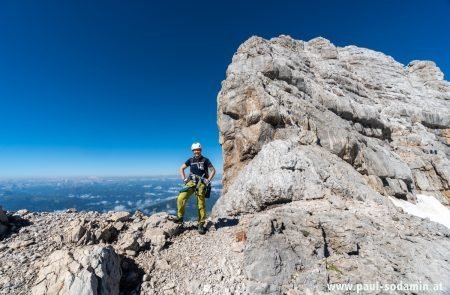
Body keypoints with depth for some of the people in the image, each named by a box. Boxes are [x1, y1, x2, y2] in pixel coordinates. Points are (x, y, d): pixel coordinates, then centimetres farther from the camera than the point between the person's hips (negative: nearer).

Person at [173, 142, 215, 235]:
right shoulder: (190, 160, 8)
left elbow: (213, 170, 4)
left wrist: (208, 180, -4)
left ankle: (201, 224, 15)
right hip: (191, 182, 2)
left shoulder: (205, 160, 1)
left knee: (201, 205, -1)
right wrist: (184, 178, 8)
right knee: (180, 198, -18)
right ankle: (180, 216, 4)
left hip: (201, 184, -2)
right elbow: (181, 168, 19)